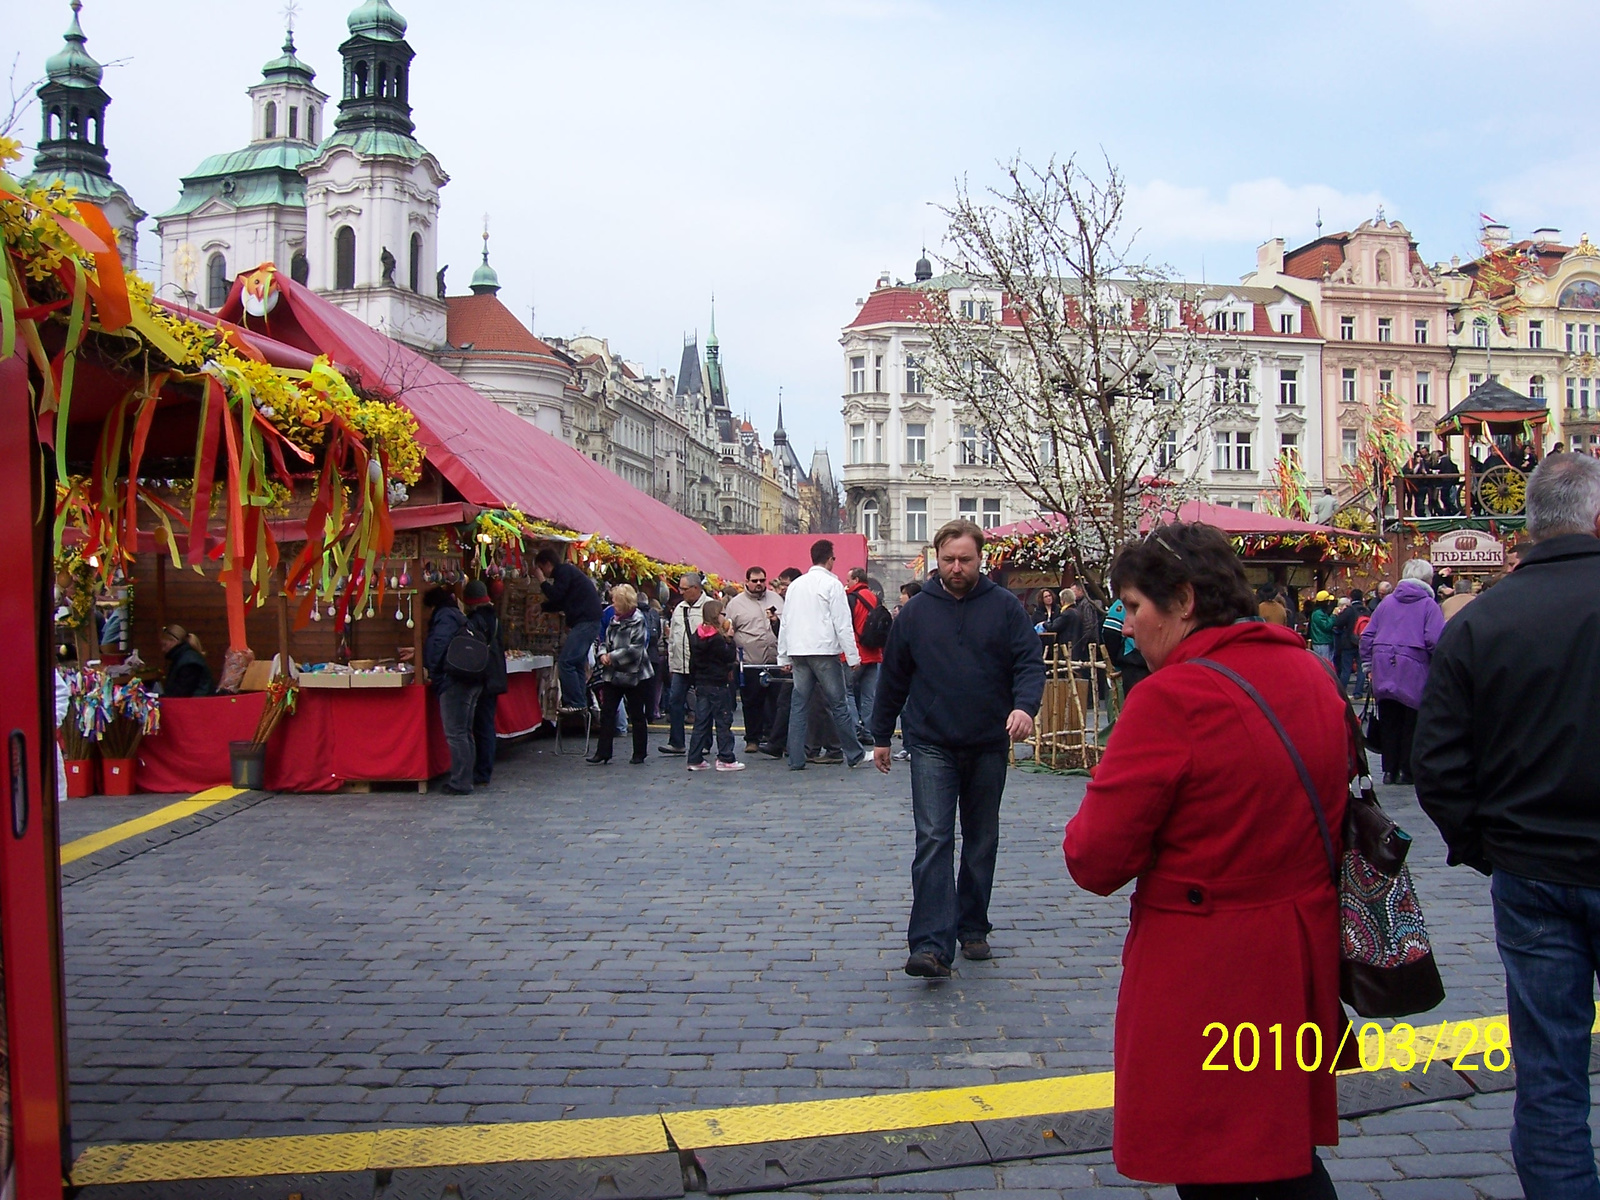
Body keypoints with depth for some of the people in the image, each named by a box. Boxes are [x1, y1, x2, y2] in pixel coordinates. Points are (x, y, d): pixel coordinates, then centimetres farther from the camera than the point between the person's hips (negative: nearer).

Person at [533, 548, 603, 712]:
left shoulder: (564, 571, -7)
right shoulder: (566, 571, 23)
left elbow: (556, 596, -14)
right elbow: (559, 603, 30)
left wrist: (542, 581, -2)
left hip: (586, 621, -11)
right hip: (587, 620, 11)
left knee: (566, 661, -13)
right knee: (578, 663, 11)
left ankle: (575, 703, -14)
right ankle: (581, 703, 12)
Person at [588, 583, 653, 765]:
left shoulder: (637, 621, -13)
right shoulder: (614, 621, 10)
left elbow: (635, 650, -20)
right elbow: (606, 642, 18)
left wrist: (613, 657, -16)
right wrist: (603, 654, -3)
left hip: (634, 675, -7)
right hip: (613, 674, 7)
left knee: (637, 716, 6)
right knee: (606, 713, 3)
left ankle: (640, 753, 16)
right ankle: (603, 752, 6)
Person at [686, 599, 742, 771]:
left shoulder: (695, 636, 8)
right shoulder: (716, 638, -16)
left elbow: (693, 662, 13)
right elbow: (730, 657, -13)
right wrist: (729, 639, -5)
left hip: (701, 684, 7)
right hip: (717, 685, -7)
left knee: (701, 722, 9)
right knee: (723, 721, 0)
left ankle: (695, 759, 9)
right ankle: (725, 759, 2)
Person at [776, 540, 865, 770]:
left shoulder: (796, 585, 13)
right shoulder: (832, 584, -4)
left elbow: (785, 623, 14)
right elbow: (843, 624, -9)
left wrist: (783, 657, 18)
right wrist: (853, 656, -6)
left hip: (798, 653, 5)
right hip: (824, 652, -5)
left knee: (798, 705, 7)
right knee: (838, 704, 1)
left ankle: (796, 759, 5)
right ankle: (854, 755, 10)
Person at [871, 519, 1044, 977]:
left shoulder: (1005, 607, 0)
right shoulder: (916, 610, 3)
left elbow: (1030, 664, -5)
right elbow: (893, 677, 9)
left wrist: (1024, 705, -25)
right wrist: (881, 736, 12)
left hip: (989, 746, 1)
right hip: (932, 745, -1)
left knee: (982, 843, 13)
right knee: (933, 840, -11)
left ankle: (972, 928, 28)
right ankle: (932, 945, -15)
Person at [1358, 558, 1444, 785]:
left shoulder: (1387, 603, 13)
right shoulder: (1428, 605, -2)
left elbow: (1367, 635, 11)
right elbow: (1435, 640, -15)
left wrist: (1369, 665, 16)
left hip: (1383, 672, 4)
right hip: (1414, 672, -4)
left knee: (1389, 722, 11)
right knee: (1412, 723, 5)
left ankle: (1390, 770, 14)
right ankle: (1407, 770, 8)